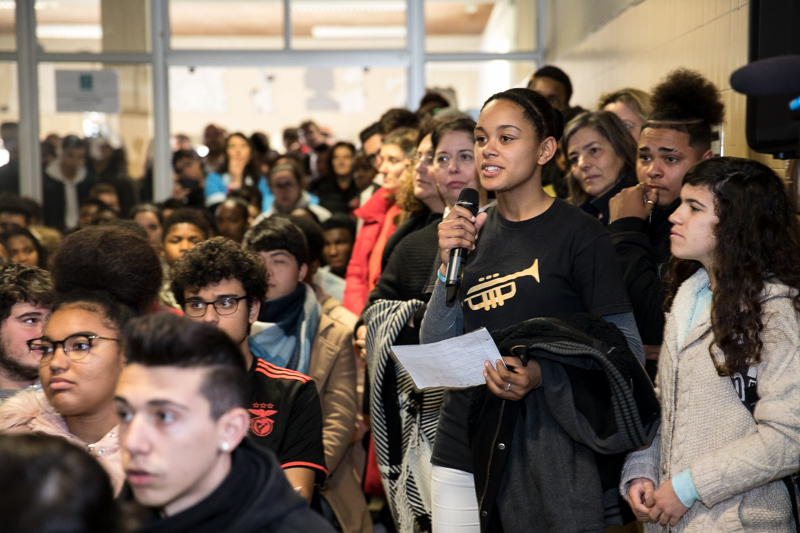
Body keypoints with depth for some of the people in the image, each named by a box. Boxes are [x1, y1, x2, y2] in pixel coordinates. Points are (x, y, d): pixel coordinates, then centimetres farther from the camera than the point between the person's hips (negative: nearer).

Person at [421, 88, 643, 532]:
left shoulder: (578, 233, -8)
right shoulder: (469, 231, 7)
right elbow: (435, 352, 5)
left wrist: (542, 374, -25)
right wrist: (449, 265, -7)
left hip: (549, 456, -4)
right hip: (463, 447, 5)